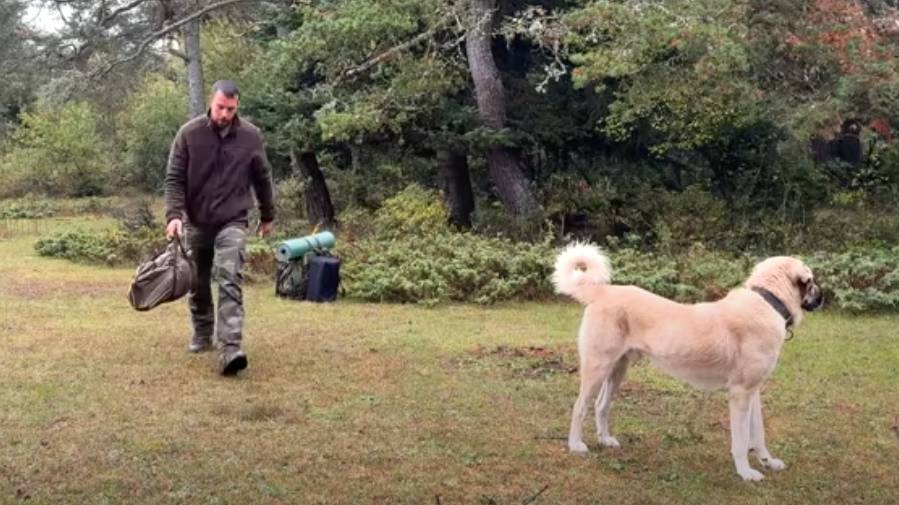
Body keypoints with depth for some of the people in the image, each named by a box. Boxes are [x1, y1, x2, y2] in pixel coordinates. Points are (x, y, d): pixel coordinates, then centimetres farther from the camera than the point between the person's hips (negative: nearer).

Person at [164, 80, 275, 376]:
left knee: (229, 280, -17)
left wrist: (268, 216, 15)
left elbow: (262, 178, 8)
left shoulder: (250, 136, -5)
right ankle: (203, 335, 34)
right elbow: (174, 178, -7)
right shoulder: (189, 134, -8)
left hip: (232, 222, -2)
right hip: (196, 222, 2)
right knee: (198, 284, 13)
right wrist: (174, 215, -20)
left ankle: (230, 349, -24)